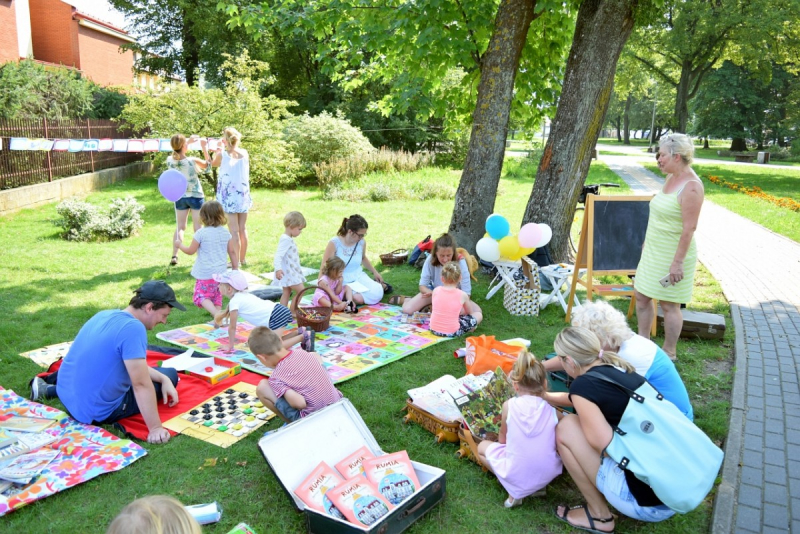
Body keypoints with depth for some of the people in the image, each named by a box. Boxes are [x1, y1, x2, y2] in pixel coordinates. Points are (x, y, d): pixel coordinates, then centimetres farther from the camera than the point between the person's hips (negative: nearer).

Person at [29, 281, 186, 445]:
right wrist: (155, 428, -22)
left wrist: (163, 379, 2)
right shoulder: (133, 328, -25)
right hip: (97, 413, -8)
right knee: (171, 375, 7)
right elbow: (141, 384, -27)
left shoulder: (105, 315, 3)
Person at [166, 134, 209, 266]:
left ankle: (174, 256, 6)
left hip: (180, 197, 3)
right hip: (195, 196, -3)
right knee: (197, 227, 5)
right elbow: (207, 165, -2)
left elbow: (178, 153, 14)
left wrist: (188, 142, 16)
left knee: (180, 227, 13)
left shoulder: (170, 160, -10)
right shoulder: (193, 161, -21)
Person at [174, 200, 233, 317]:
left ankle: (216, 314, -22)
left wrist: (180, 245, 15)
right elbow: (231, 252, 7)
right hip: (221, 272, 5)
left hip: (205, 273, -5)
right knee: (217, 296, 18)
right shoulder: (225, 232, 1)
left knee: (201, 296, 0)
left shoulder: (201, 233, -13)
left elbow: (190, 251, -3)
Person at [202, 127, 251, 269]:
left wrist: (205, 149, 23)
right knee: (243, 228, 12)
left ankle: (235, 264, 0)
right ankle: (242, 259, 23)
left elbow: (211, 164, 12)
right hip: (243, 195, 4)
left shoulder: (222, 155, -8)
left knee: (234, 231, -3)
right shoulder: (245, 153, 0)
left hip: (229, 196, -4)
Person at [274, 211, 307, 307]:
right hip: (288, 273, -10)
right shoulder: (286, 240, -19)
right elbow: (278, 255, -28)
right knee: (300, 290, -9)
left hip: (291, 272, 10)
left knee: (286, 292, 12)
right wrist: (278, 269, -40)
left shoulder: (288, 239, 13)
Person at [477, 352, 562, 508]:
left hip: (515, 475, -2)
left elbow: (502, 439, 5)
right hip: (547, 476, 3)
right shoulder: (552, 411, -6)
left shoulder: (509, 406, -8)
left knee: (482, 446, 22)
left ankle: (514, 490, 5)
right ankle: (536, 487, 11)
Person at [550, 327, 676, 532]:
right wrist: (542, 395, 41)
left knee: (567, 427, -1)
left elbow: (606, 446, -18)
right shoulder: (620, 370, 11)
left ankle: (599, 516, 11)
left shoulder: (583, 384, -14)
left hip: (647, 501, -8)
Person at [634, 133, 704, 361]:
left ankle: (669, 354, 18)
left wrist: (678, 261, -23)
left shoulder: (690, 186, -21)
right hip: (653, 252, 9)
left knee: (669, 305, 3)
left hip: (672, 255, -9)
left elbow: (689, 228, -23)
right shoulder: (671, 178, 8)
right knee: (641, 296, 16)